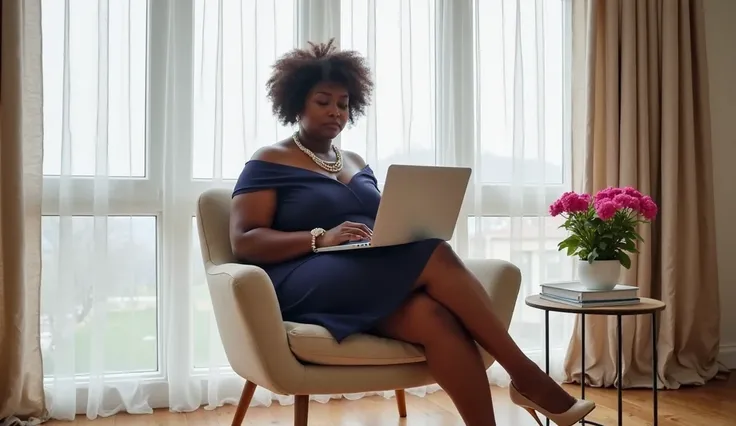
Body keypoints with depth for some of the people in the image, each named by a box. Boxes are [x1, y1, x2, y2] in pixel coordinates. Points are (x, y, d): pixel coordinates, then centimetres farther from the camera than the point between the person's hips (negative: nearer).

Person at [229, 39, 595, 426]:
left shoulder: (356, 163, 24)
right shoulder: (268, 164, 4)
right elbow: (243, 241, -7)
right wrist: (321, 238, -21)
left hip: (369, 279, 6)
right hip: (306, 285, -6)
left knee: (434, 317, -31)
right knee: (434, 257, -28)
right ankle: (524, 375, -19)